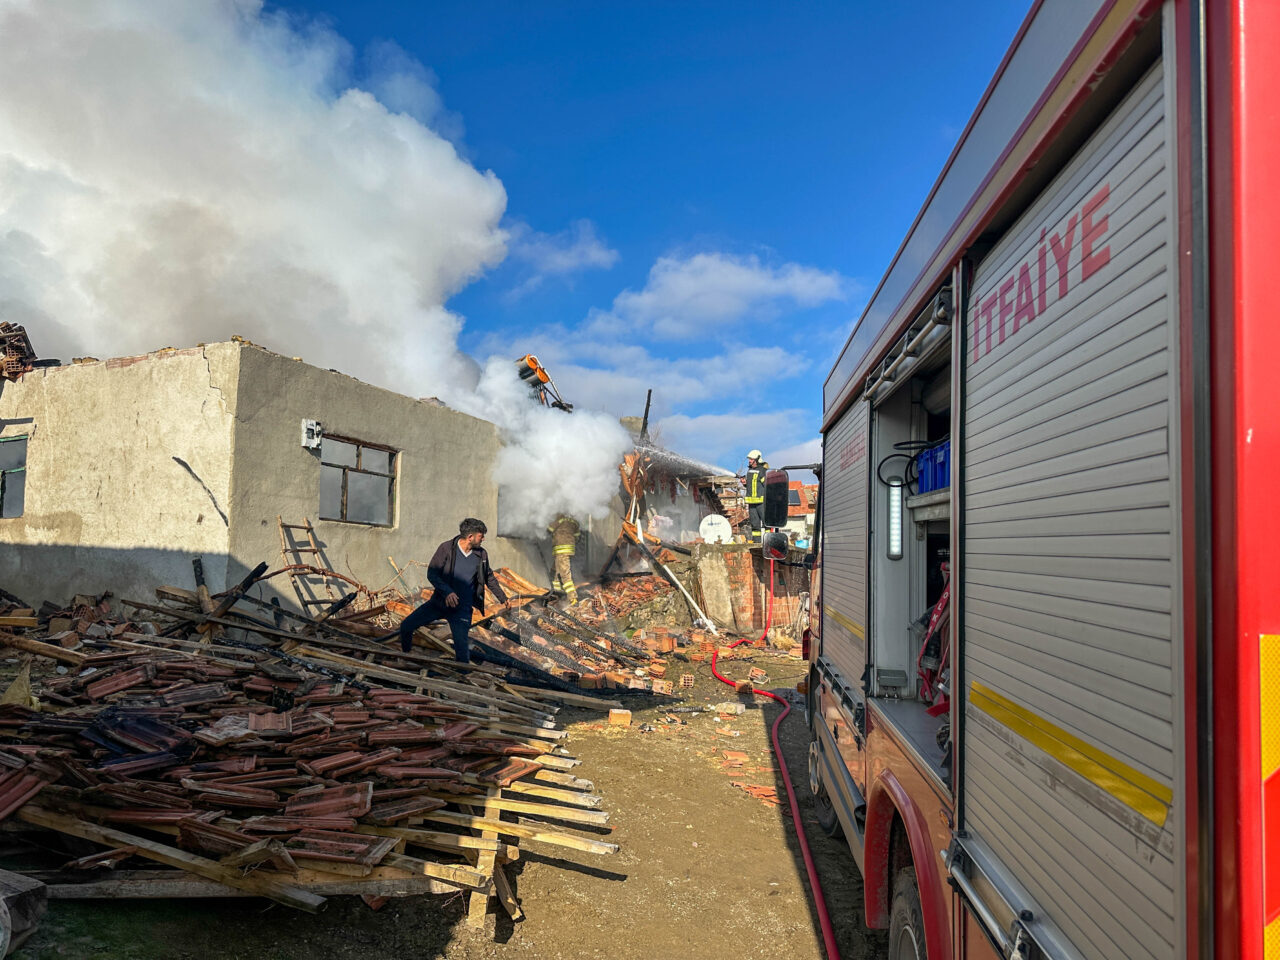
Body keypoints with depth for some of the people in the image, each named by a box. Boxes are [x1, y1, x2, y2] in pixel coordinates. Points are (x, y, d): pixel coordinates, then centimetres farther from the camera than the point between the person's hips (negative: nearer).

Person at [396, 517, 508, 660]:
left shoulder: (481, 555, -1)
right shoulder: (446, 548, -11)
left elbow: (489, 578, 15)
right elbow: (431, 573, -14)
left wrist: (503, 598, 22)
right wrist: (447, 592, -29)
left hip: (462, 609, 0)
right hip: (439, 602, 0)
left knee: (462, 650, -11)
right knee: (406, 626, 2)